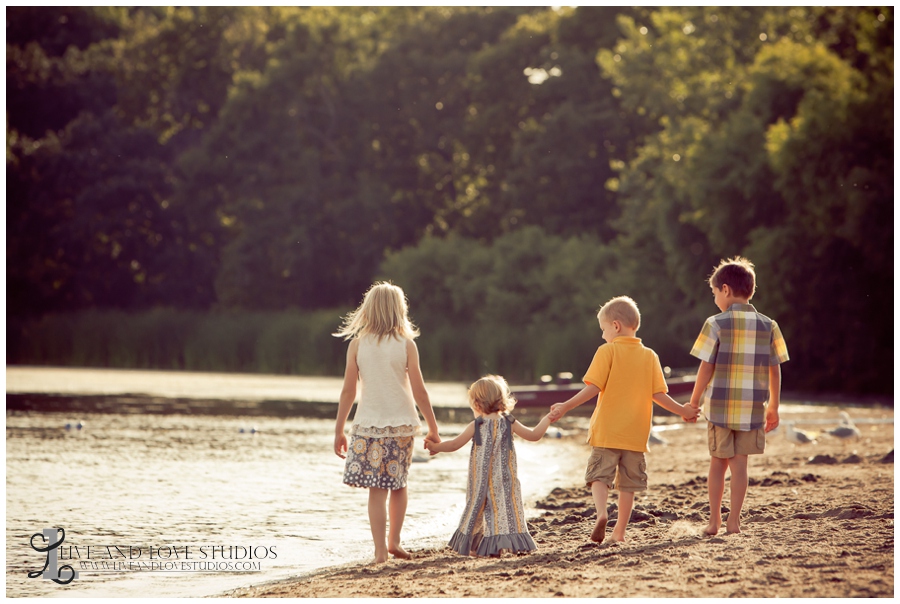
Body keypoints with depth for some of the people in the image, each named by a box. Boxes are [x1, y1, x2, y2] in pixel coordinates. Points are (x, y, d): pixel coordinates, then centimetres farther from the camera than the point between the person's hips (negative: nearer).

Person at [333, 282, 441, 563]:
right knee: (399, 484, 19)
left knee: (377, 489, 1)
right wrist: (433, 429, 6)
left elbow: (348, 391, -1)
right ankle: (394, 541, 21)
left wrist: (339, 430, 6)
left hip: (368, 424, 0)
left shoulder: (357, 344, -1)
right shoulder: (406, 344, -4)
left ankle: (380, 550, -4)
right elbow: (419, 392, -3)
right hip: (401, 423, 0)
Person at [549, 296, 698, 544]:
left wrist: (566, 407, -11)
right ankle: (620, 531, 13)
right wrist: (682, 411, 14)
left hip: (606, 431, -3)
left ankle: (601, 514, -26)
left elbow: (594, 388, -13)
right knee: (628, 483, 11)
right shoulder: (650, 356, 5)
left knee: (599, 476, -1)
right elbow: (658, 395, 1)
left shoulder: (607, 352, -5)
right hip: (635, 435, 3)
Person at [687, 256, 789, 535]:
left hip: (719, 405, -2)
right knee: (739, 463, 7)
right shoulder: (768, 326, 1)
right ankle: (734, 520, 4)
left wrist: (693, 403, 3)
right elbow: (775, 369, 4)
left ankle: (714, 520, 13)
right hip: (752, 408, 2)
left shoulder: (716, 324, -8)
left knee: (718, 462, 11)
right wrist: (773, 407, 14)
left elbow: (706, 368, -7)